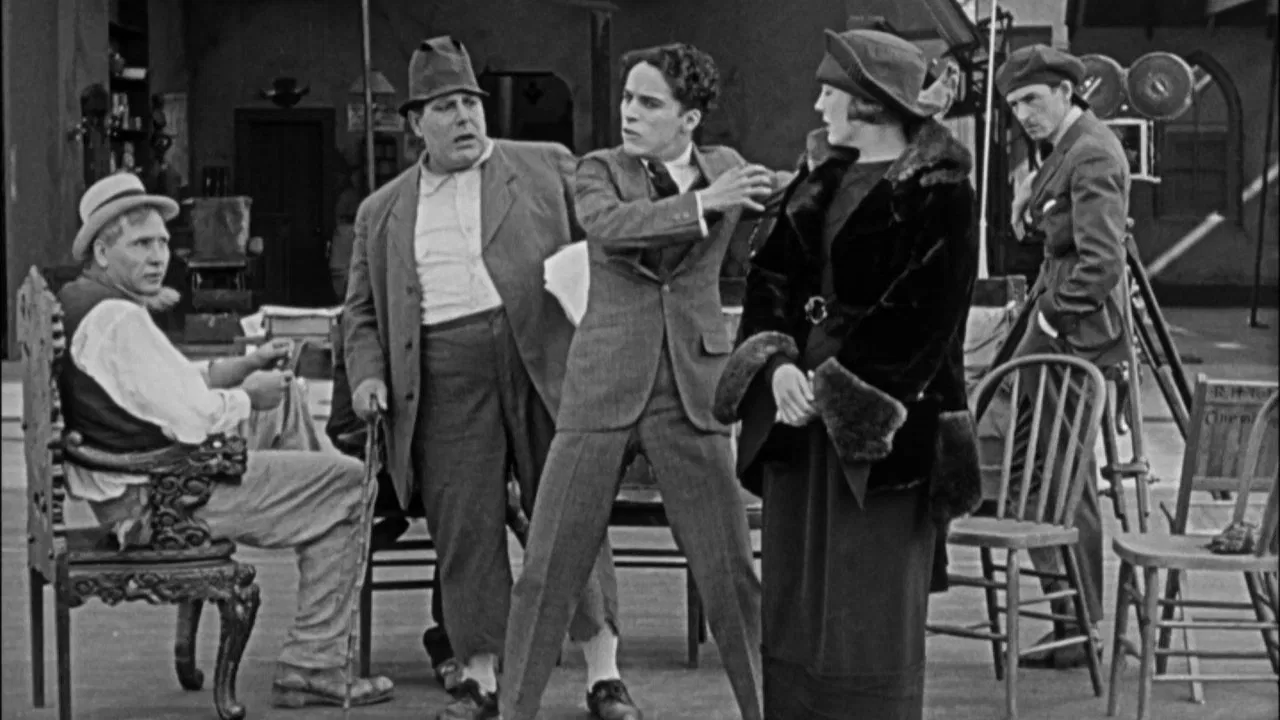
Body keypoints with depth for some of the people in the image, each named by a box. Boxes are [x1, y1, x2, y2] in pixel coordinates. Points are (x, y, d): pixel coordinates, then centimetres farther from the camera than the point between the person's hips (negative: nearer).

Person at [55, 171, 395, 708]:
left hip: (136, 485, 11)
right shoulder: (117, 320, -23)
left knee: (285, 399, 25)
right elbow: (193, 419, -27)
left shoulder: (77, 301, 11)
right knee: (347, 485, -6)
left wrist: (247, 366, 9)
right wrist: (248, 396, -8)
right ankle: (311, 669, -4)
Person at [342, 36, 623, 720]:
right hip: (444, 380, 1)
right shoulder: (381, 213, 16)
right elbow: (362, 311, 19)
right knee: (464, 529, 0)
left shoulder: (548, 167, 12)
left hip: (547, 361, -1)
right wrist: (368, 376, 2)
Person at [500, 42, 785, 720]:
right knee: (546, 569, 1)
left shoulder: (724, 167, 10)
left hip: (692, 391, 1)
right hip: (603, 387, 0)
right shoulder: (600, 169, 3)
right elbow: (608, 226, -18)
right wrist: (700, 205, -24)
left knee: (730, 574, 2)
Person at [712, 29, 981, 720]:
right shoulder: (823, 173, 12)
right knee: (794, 597, 10)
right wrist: (778, 360, -9)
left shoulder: (939, 190, -10)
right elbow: (771, 270, 8)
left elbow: (922, 314, -16)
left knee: (869, 607, 0)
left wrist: (838, 386, -17)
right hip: (801, 409, 7)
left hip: (883, 428, -7)